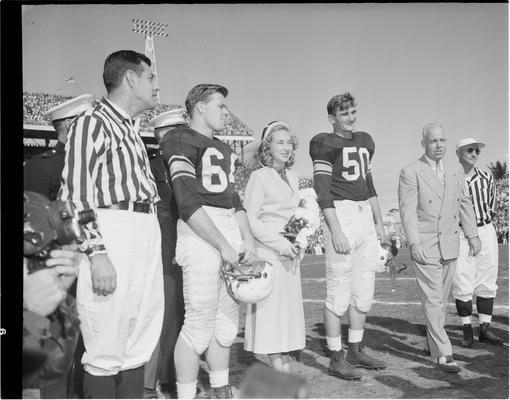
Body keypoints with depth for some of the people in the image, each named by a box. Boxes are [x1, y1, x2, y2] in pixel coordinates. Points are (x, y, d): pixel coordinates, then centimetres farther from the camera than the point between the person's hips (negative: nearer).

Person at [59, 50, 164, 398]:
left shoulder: (130, 130, 20)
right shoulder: (93, 123, -4)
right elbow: (76, 194, -12)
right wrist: (98, 253, -20)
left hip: (148, 232, 8)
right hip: (112, 229, -8)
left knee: (141, 340, 12)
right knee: (107, 346, -4)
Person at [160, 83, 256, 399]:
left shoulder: (224, 148, 24)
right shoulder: (182, 141, -6)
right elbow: (188, 203, -15)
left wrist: (247, 237, 9)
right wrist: (222, 245, -16)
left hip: (231, 228, 9)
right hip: (199, 232, -9)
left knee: (228, 319, 15)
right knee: (200, 323, -7)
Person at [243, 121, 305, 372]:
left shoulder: (294, 177, 14)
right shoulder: (259, 177, -7)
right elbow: (250, 219, -11)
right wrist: (280, 244, -15)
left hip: (289, 252, 7)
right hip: (267, 252, -7)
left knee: (289, 307, 10)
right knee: (271, 309, -4)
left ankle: (286, 365, 19)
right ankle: (278, 369, 2)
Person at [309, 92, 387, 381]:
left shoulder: (365, 141, 18)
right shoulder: (325, 144, -5)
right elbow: (323, 191, -11)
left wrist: (379, 222, 19)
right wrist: (335, 231, -18)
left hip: (366, 216, 8)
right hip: (341, 215, -8)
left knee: (364, 291, 12)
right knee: (339, 293, -5)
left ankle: (355, 351, 24)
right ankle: (336, 358, 5)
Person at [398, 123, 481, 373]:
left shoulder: (455, 171, 13)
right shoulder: (410, 172, -6)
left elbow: (464, 204, 17)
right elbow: (408, 210, -11)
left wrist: (472, 235, 10)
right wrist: (414, 244, -17)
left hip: (450, 246, 6)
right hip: (425, 246, -6)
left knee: (442, 299, 12)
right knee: (432, 300, -7)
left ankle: (433, 341, 26)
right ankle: (443, 353, -4)